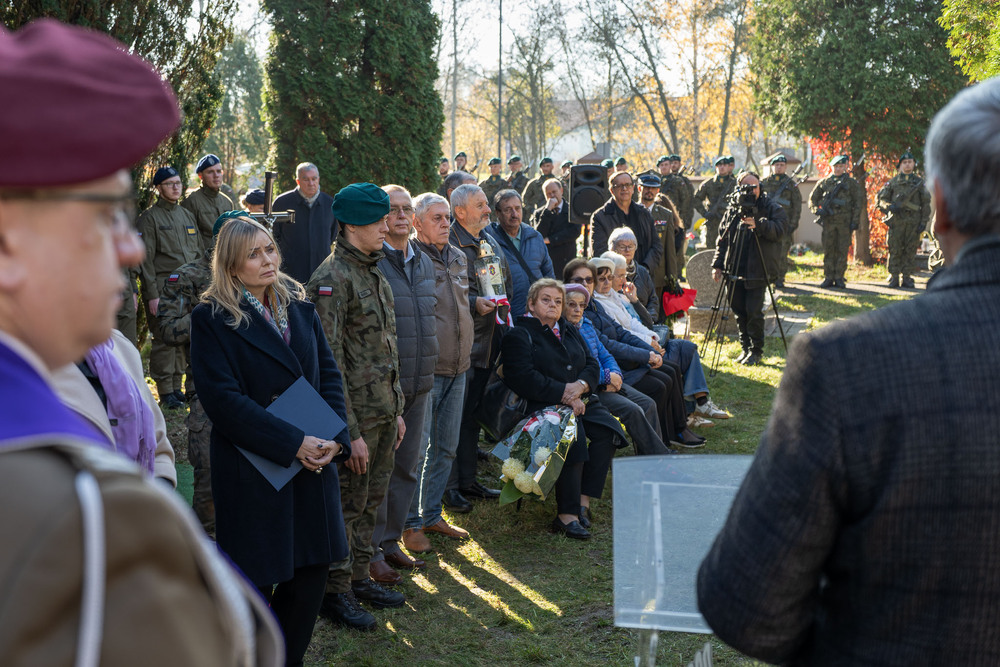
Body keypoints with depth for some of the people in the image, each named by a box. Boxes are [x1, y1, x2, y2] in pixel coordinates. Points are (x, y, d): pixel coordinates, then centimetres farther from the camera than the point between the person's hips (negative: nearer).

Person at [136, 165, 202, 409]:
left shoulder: (187, 215, 18)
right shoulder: (149, 218, -2)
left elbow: (198, 253, 22)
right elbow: (146, 259, -7)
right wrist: (152, 294, -13)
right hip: (163, 288, -6)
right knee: (164, 339, -6)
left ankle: (178, 386, 17)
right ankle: (165, 392, 0)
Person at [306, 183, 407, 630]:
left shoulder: (375, 275, 13)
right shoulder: (333, 279, -16)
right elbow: (330, 363, -19)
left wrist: (397, 410, 16)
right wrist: (350, 431, -19)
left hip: (383, 412, 8)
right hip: (356, 414, -8)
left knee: (371, 500, 16)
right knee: (347, 503, 3)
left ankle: (360, 576, 30)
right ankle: (336, 591, 16)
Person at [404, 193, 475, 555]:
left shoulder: (458, 258, 13)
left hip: (458, 366, 8)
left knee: (446, 447, 14)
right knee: (416, 449, -4)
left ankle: (431, 514, 27)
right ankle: (411, 524, 8)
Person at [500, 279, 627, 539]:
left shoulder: (570, 332, 25)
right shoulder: (519, 335, 2)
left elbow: (592, 366, 16)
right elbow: (525, 379, -11)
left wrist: (580, 386, -8)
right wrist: (565, 393, -15)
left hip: (580, 400, 7)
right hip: (542, 405, -7)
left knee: (608, 430, -22)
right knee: (573, 436, -34)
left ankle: (583, 501, -17)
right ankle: (567, 515, -34)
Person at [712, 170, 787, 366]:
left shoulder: (772, 208, 1)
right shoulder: (732, 209, 11)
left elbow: (778, 230, -16)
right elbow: (722, 239, 13)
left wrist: (758, 224, -31)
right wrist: (717, 264, 6)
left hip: (757, 271, -4)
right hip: (735, 271, 4)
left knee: (754, 311, -7)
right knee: (739, 311, 9)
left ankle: (756, 351, 9)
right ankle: (746, 348, 24)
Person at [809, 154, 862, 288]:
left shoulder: (851, 183, 7)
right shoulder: (824, 182, 10)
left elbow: (859, 202, 6)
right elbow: (812, 199, 15)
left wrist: (855, 220, -3)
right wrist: (817, 211, -5)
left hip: (845, 221, -1)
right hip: (828, 221, 1)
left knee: (842, 250, -1)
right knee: (828, 250, 2)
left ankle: (839, 278, 5)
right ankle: (828, 278, 7)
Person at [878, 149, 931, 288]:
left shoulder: (919, 182, 12)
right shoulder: (893, 181, 10)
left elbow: (926, 204, 10)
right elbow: (881, 199, 8)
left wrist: (924, 221, 0)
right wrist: (890, 206, -13)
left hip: (913, 221, 1)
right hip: (896, 221, -1)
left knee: (910, 250, 1)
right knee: (895, 250, -2)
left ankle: (906, 278, 7)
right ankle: (894, 278, 3)